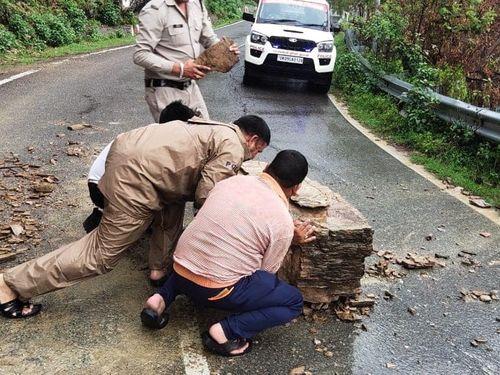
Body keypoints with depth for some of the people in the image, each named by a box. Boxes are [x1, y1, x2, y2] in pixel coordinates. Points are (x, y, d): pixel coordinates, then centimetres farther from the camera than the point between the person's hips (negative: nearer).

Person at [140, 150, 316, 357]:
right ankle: (225, 331, -4)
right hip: (215, 291, -5)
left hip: (180, 273, 6)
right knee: (294, 301, 9)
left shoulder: (231, 180, 3)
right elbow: (266, 272, 0)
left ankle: (161, 299, 16)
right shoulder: (283, 222, -11)